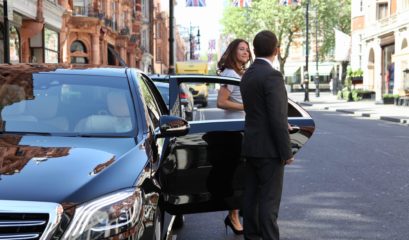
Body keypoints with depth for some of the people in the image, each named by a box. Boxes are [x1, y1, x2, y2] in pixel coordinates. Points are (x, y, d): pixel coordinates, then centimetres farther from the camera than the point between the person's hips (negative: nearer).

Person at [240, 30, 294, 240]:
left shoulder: (247, 75, 10)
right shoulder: (272, 76, -16)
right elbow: (277, 117, -20)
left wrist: (284, 125, 25)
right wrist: (287, 152, -15)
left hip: (251, 145, 8)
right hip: (269, 148, -8)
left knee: (251, 196, 12)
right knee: (269, 199, -4)